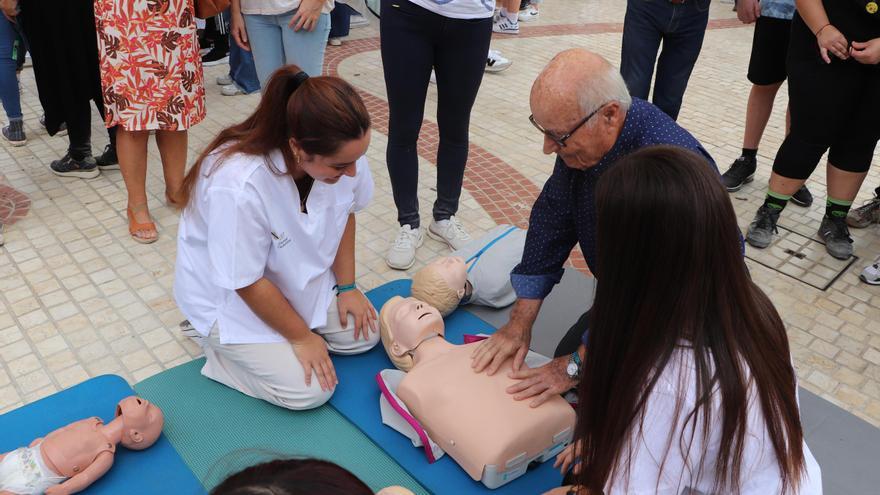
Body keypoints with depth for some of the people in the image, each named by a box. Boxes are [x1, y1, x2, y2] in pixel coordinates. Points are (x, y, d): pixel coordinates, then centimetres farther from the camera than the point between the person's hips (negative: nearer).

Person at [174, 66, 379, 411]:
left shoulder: (341, 152, -24)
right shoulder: (238, 186, -41)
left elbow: (345, 212, -2)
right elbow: (247, 283, -26)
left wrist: (347, 287, -1)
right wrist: (301, 337, -15)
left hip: (300, 274, 7)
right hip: (230, 293, -6)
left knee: (365, 334, 2)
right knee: (308, 390, -13)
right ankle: (218, 342, 9)